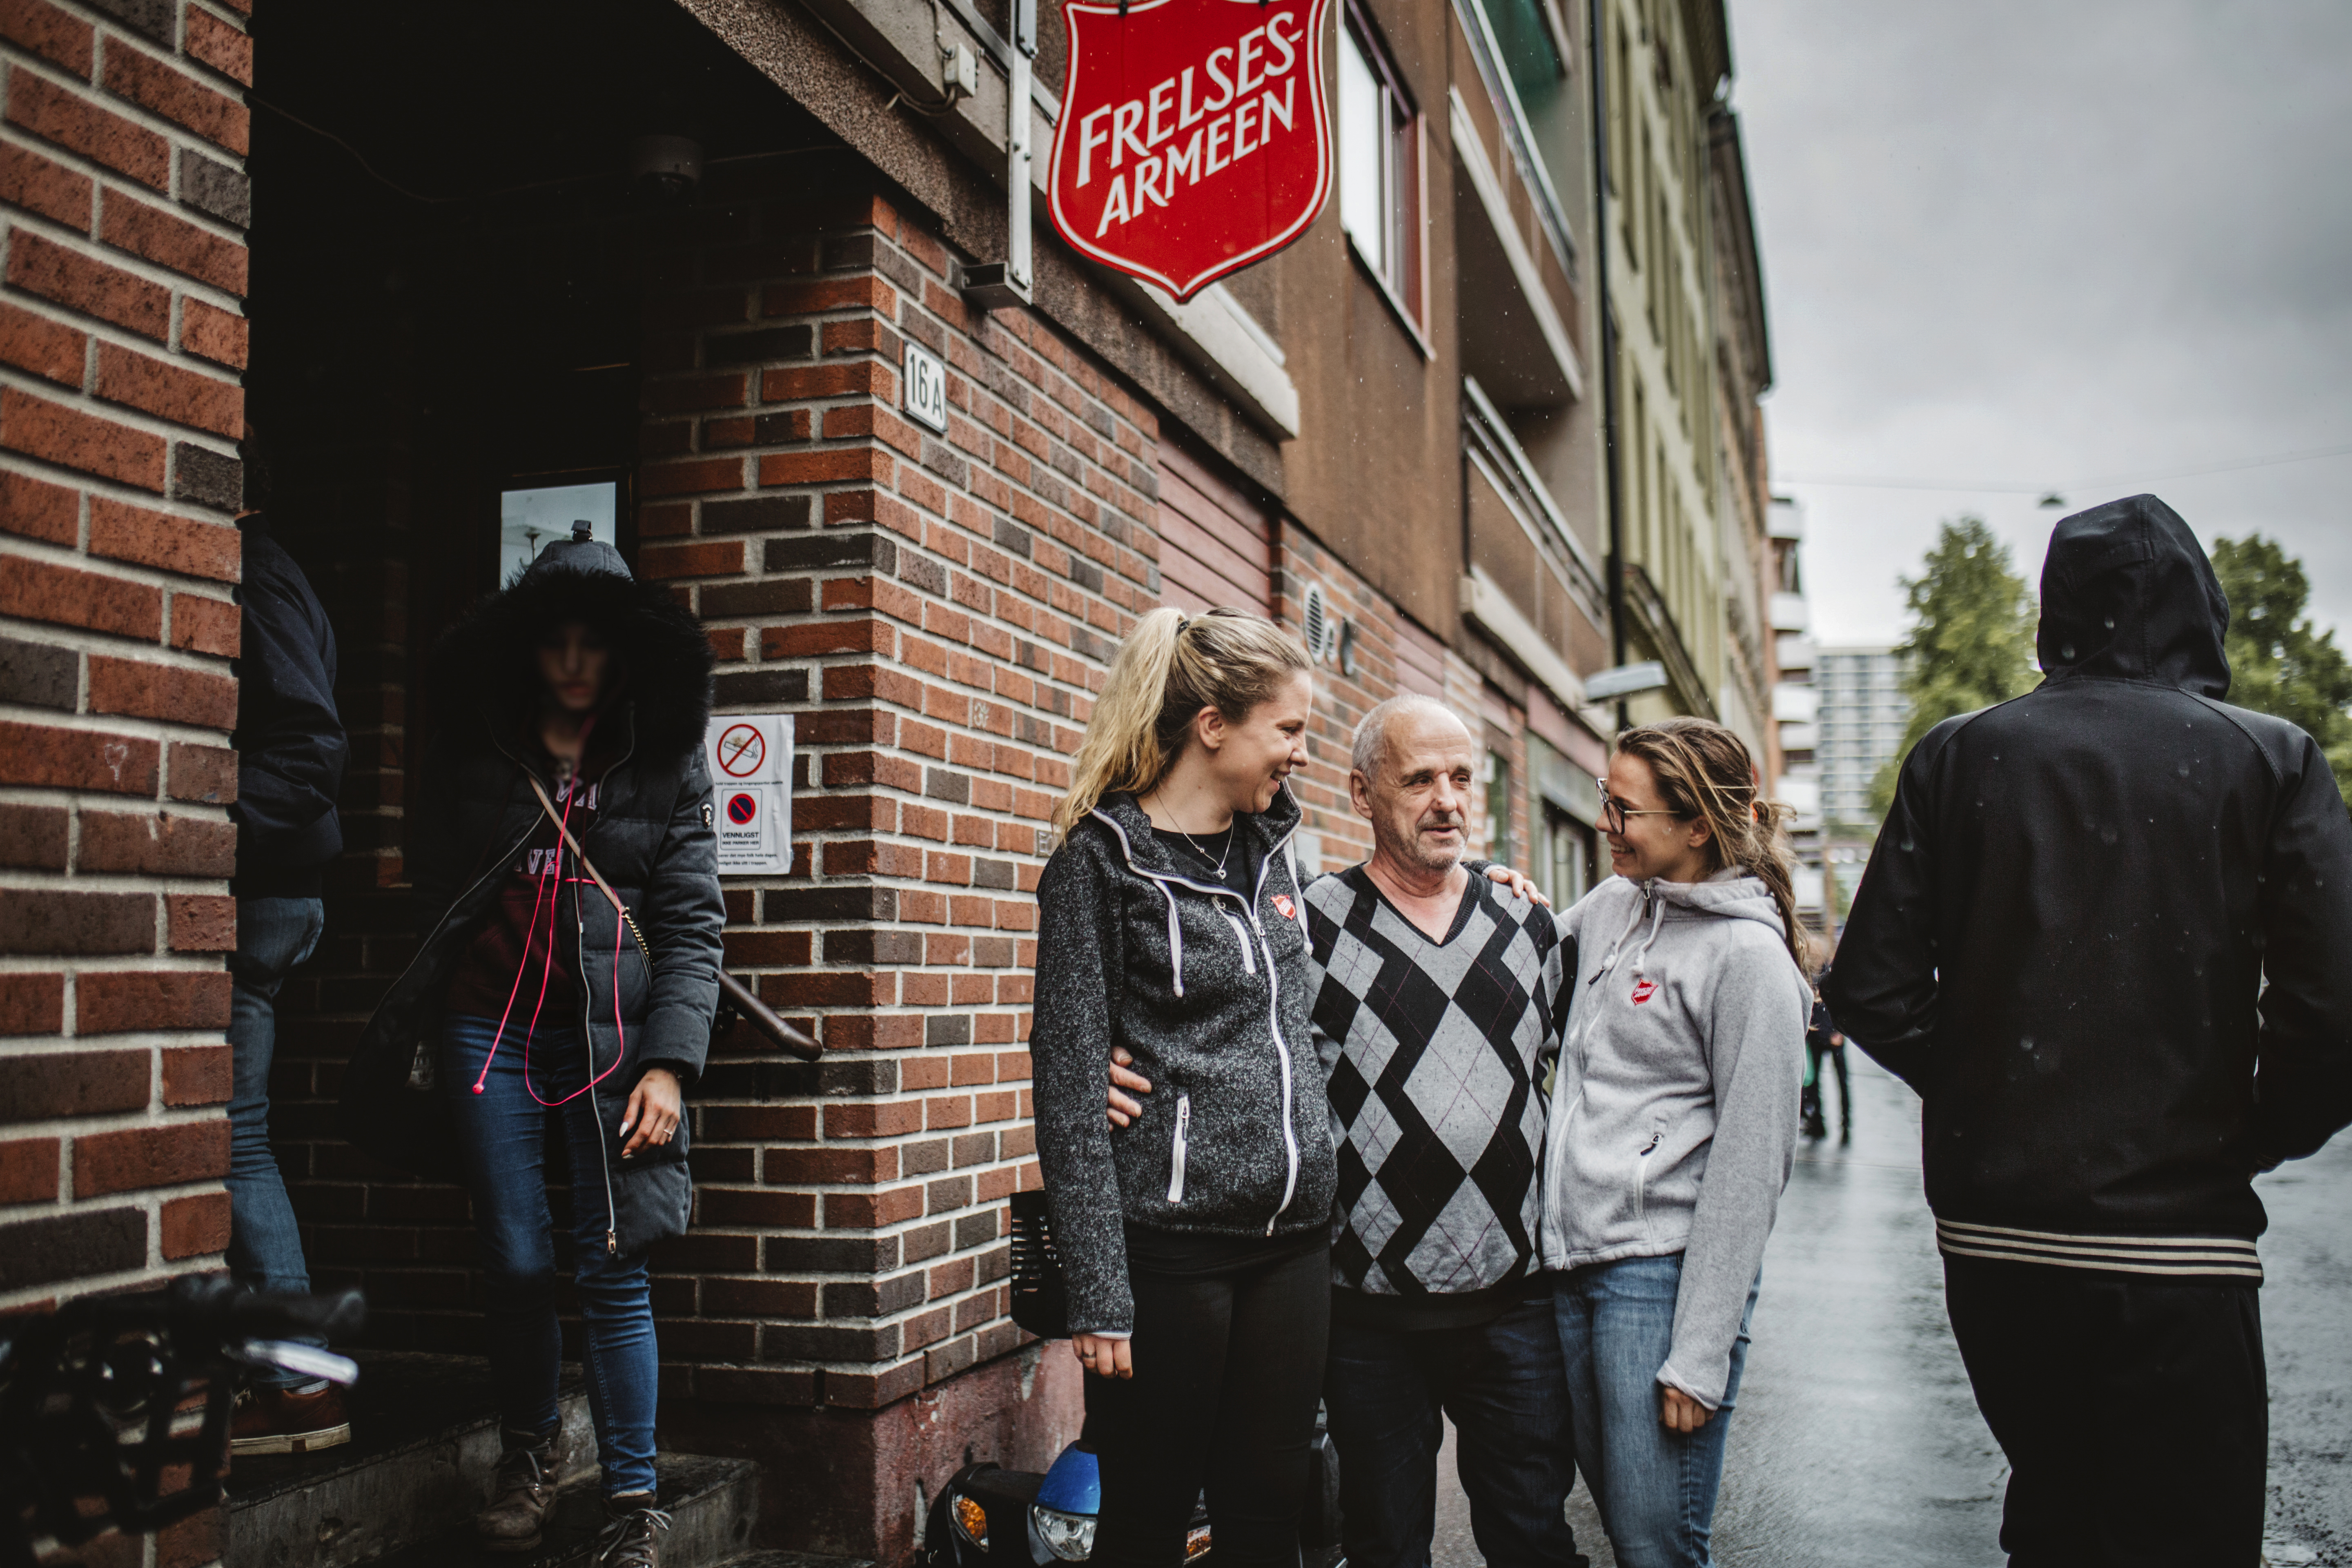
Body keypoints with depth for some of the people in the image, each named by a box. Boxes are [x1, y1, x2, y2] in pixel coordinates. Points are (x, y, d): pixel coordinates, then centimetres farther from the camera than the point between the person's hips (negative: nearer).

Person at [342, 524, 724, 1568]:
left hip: (610, 1034, -2)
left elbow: (692, 924, -2)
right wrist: (420, 1037, 9)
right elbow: (431, 891, 15)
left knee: (610, 1268, -3)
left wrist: (668, 1062, -11)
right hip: (490, 1029, 2)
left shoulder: (664, 766, 1)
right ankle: (529, 1450, 31)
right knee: (515, 1260, 7)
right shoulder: (473, 756, 7)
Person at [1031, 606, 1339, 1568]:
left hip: (1293, 1240, 6)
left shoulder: (1271, 848, 11)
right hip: (1170, 1246, -6)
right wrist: (1099, 1296, -15)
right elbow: (1070, 1091, -11)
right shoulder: (1101, 863, -8)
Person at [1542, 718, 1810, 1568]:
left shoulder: (1748, 954, -12)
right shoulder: (1610, 906, 8)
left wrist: (1701, 1352, -15)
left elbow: (1751, 1163, -13)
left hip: (1665, 1268, -7)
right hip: (1572, 1260, 7)